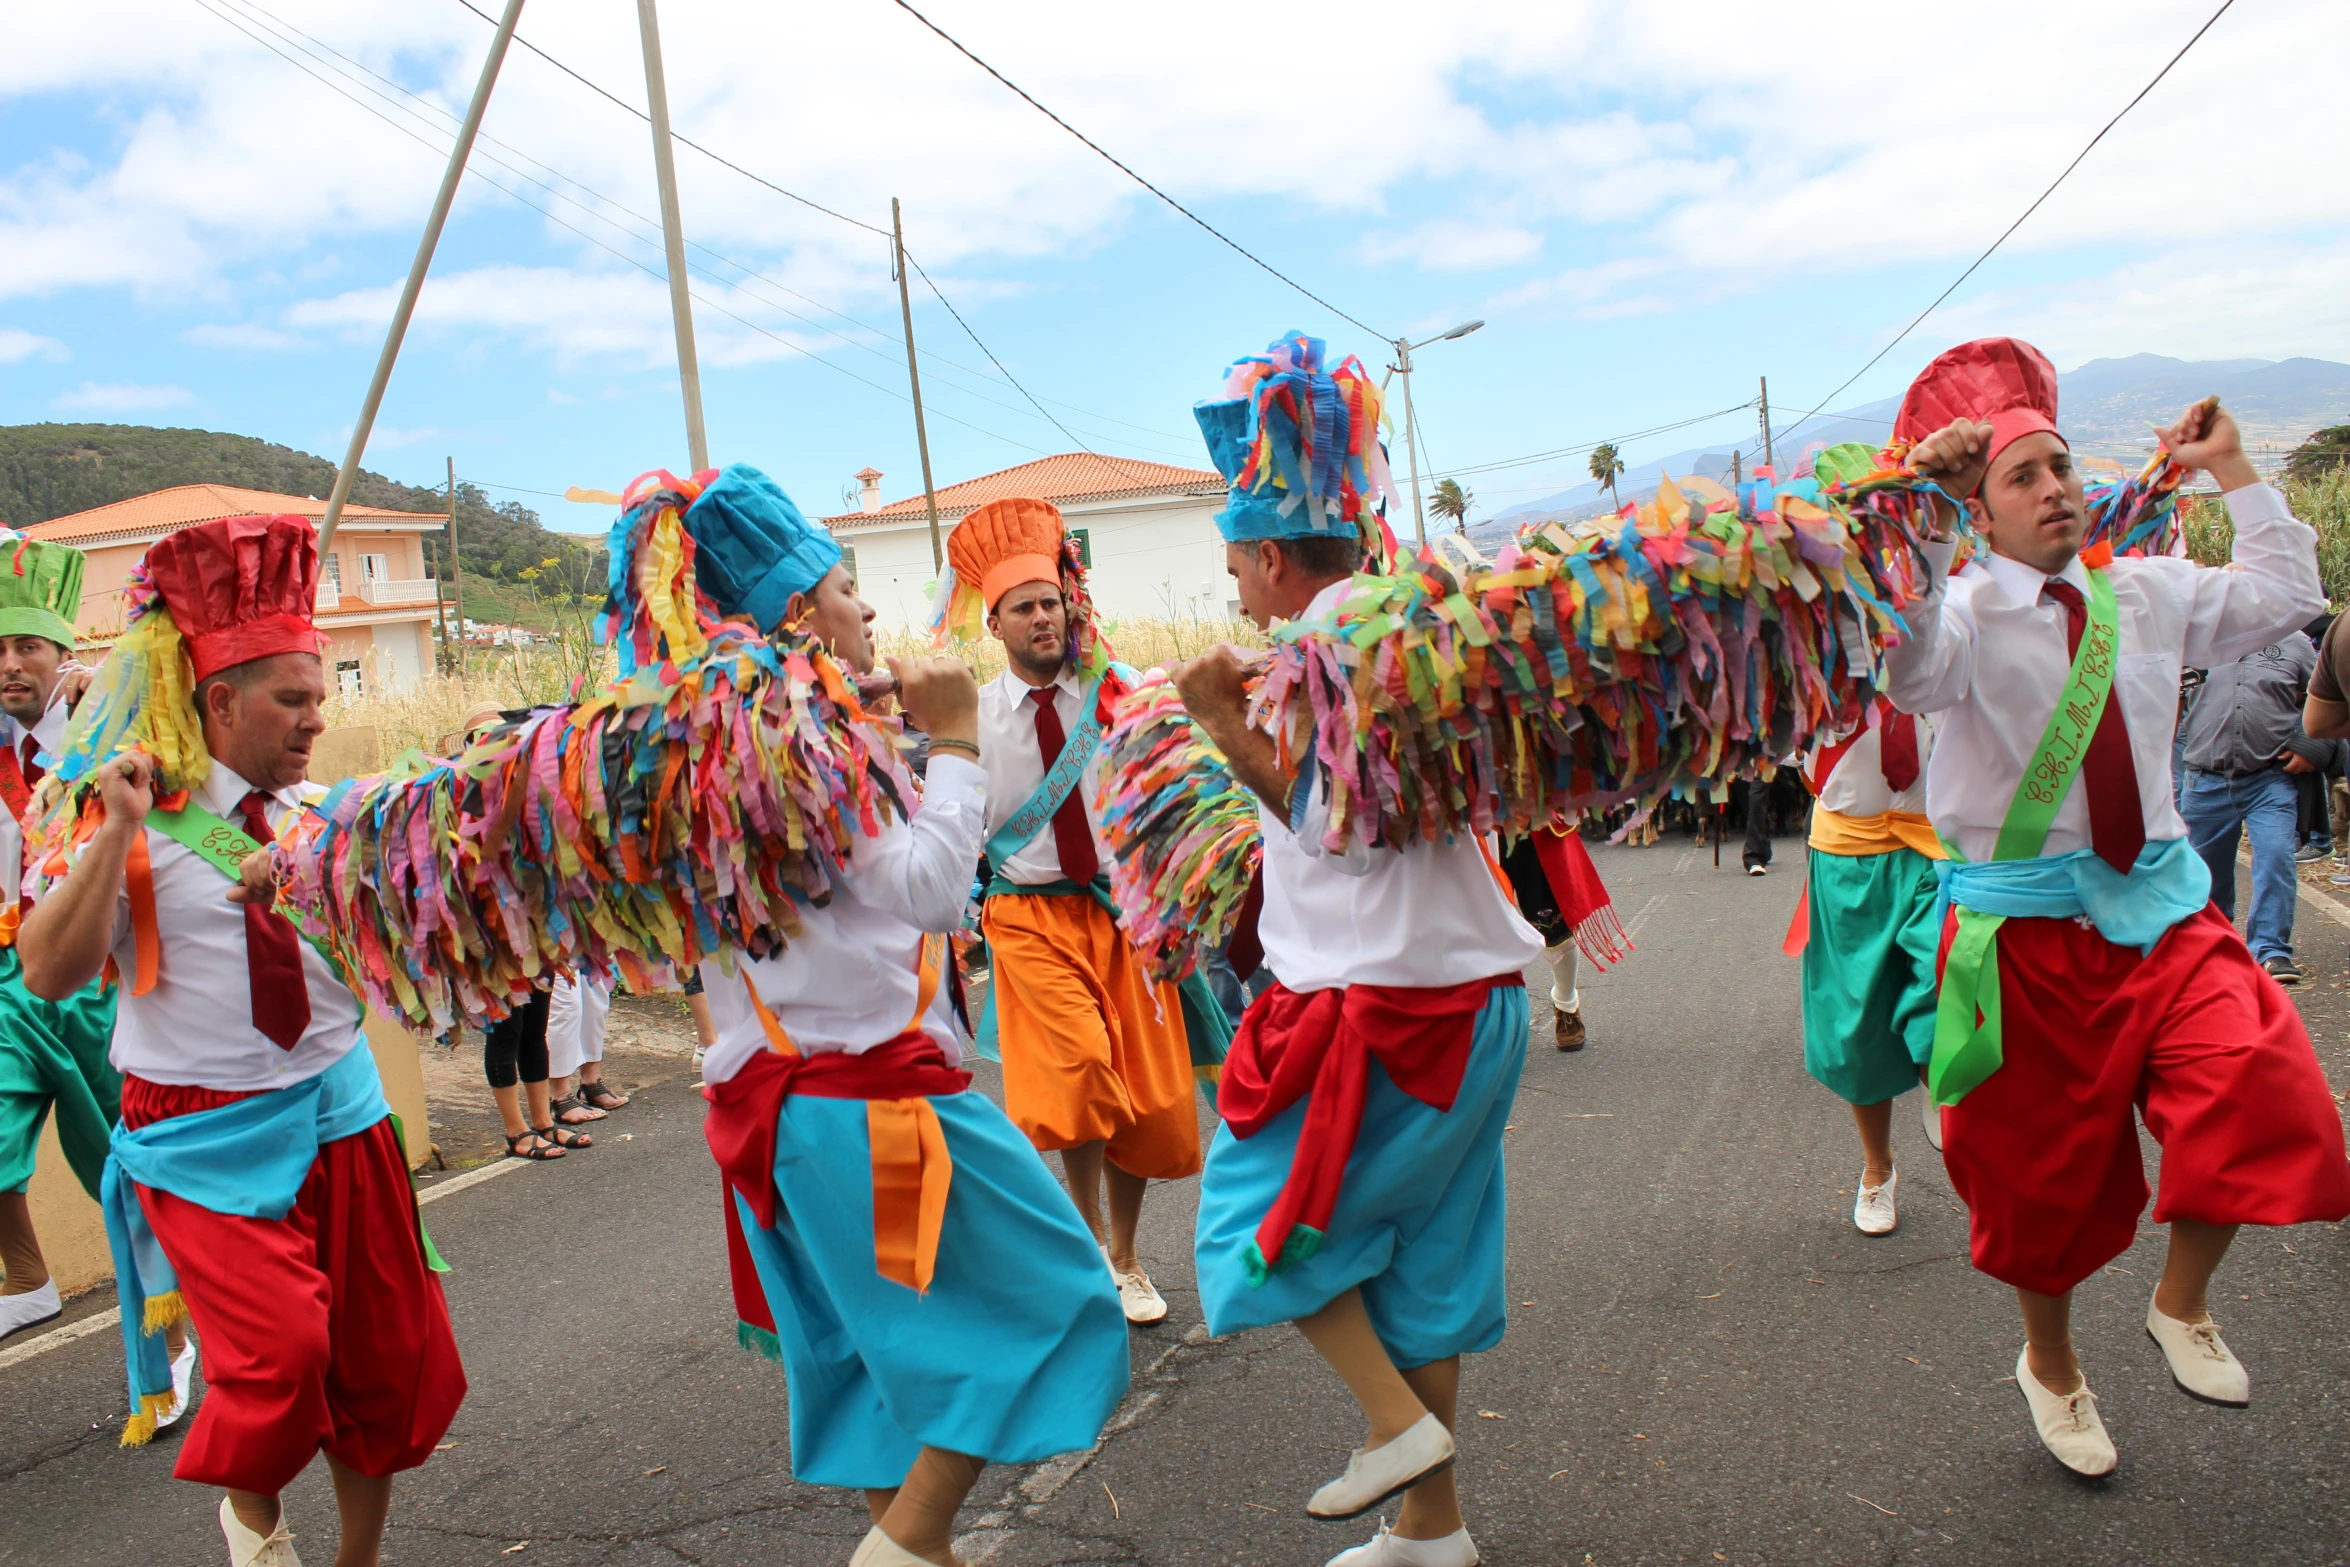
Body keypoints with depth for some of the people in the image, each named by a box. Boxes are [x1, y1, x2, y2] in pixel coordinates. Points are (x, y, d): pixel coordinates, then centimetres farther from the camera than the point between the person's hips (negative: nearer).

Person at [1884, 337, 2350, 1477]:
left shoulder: (2144, 594, 10)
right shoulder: (1962, 613, -8)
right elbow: (1907, 675, -30)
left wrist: (2232, 472, 17)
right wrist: (1918, 522, -36)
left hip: (2158, 903, 4)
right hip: (2027, 926, -4)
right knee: (2048, 1166, 8)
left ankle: (2183, 1303, 7)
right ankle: (2050, 1364, 35)